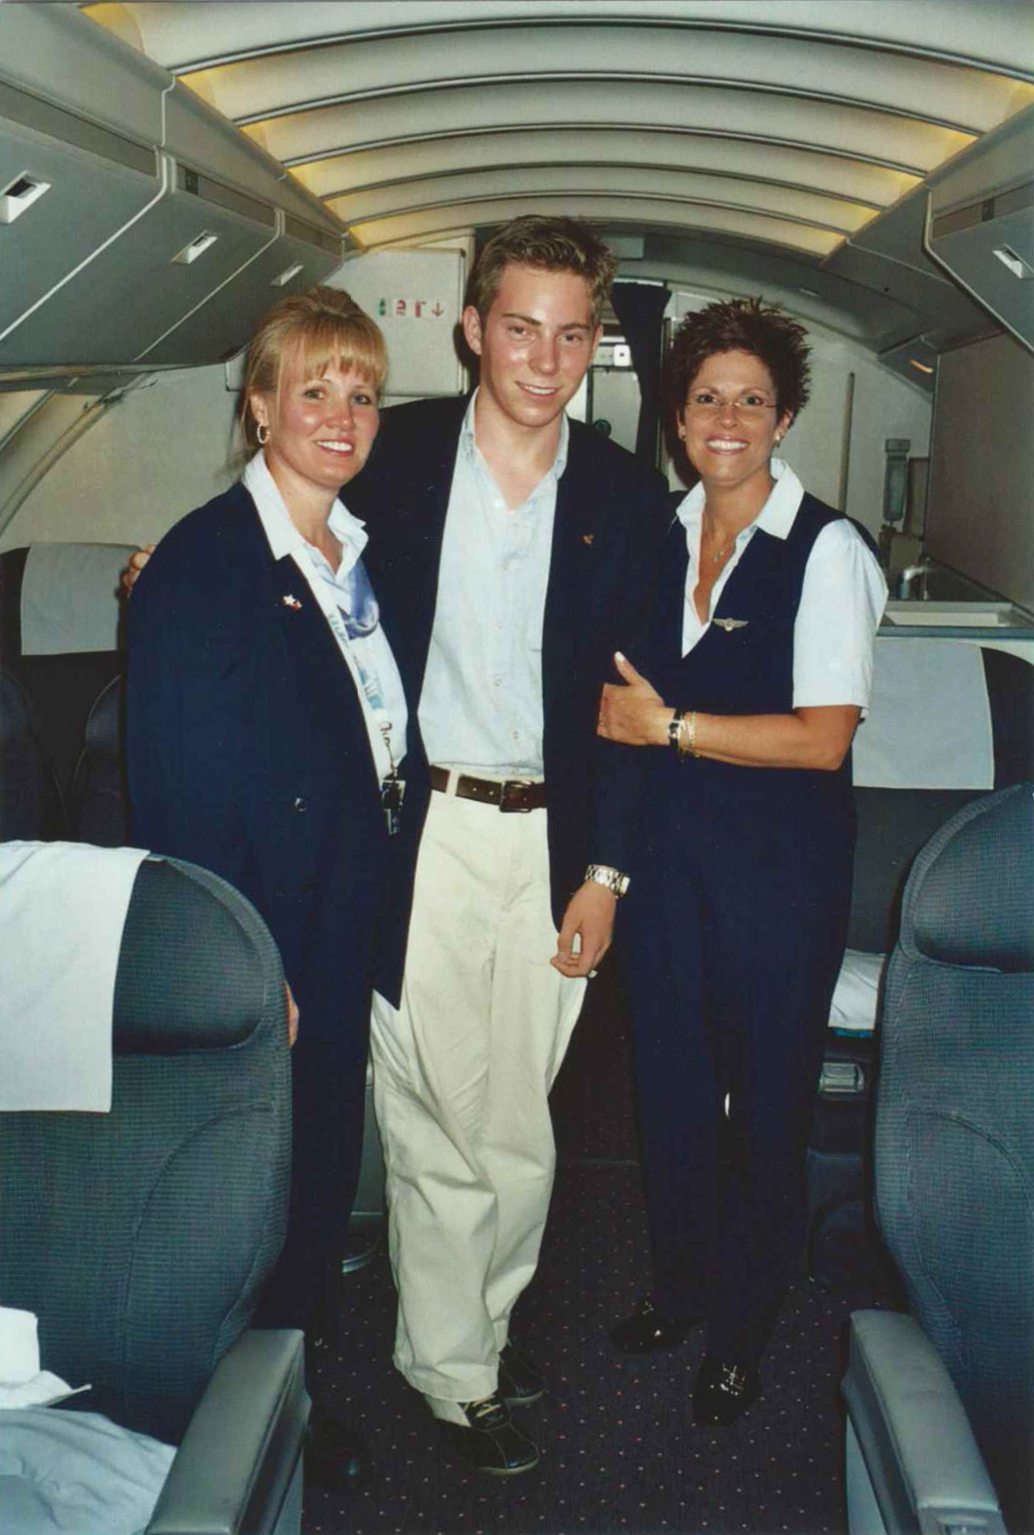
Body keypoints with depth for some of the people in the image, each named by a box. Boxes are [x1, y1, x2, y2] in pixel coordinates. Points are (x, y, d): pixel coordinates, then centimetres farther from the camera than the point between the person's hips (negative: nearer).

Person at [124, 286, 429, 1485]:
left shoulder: (371, 552, 8)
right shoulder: (199, 564, -14)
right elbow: (178, 791, -17)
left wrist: (395, 919, 7)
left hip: (365, 931, 7)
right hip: (272, 949, -7)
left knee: (328, 1168, 19)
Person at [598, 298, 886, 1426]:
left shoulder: (824, 550, -10)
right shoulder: (660, 538, 7)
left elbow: (822, 737, -18)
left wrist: (670, 725, -17)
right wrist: (619, 713, 2)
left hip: (778, 870, -5)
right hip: (664, 856, 5)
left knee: (765, 1100, 8)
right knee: (671, 1082, 15)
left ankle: (741, 1328, 29)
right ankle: (680, 1284, 38)